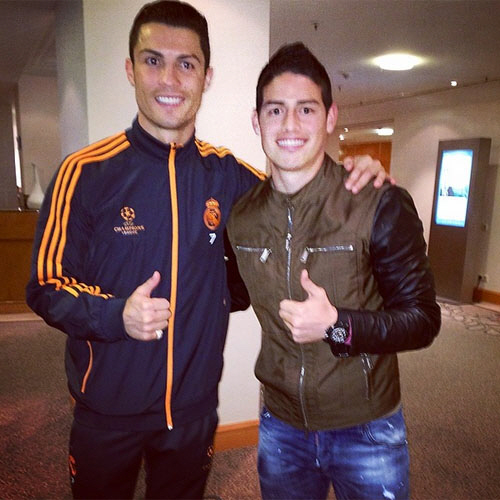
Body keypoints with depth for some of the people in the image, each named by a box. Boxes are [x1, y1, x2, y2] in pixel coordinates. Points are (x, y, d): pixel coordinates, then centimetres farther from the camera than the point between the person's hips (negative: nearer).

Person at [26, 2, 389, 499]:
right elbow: (46, 284, -9)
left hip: (195, 406, 2)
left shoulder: (227, 174, -4)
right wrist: (115, 314, -28)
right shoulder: (85, 172, -12)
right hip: (106, 408, -1)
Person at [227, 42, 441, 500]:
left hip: (366, 429, -3)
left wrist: (337, 325, -26)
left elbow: (423, 319, -13)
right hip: (281, 426, 4)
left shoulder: (381, 205, -17)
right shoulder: (241, 215, -4)